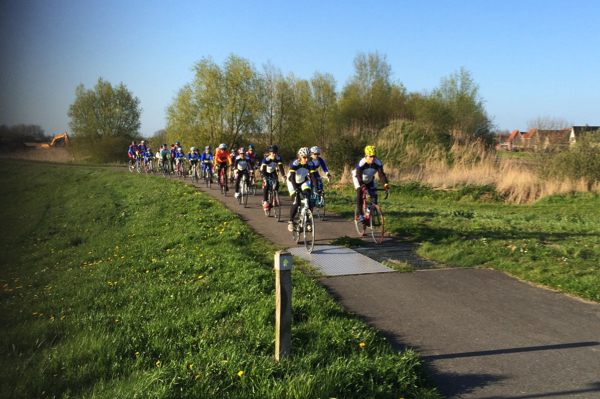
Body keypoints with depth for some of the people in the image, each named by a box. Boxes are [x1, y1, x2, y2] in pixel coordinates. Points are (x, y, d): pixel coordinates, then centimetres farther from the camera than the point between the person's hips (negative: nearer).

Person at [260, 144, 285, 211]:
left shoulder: (278, 159, -23)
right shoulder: (266, 159, -32)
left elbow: (281, 167, -28)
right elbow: (262, 169, -39)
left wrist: (283, 175, -45)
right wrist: (264, 177, -56)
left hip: (273, 172, 3)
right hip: (266, 173, -3)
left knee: (276, 183, -19)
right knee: (266, 185, -21)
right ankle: (265, 202, -13)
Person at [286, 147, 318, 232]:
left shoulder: (311, 164, -21)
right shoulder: (295, 163, -30)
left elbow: (313, 177, -23)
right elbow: (292, 178, -35)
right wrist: (296, 189, -48)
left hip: (304, 182, 3)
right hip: (293, 182, -3)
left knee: (308, 201, -16)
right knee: (296, 203, -17)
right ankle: (290, 221, 2)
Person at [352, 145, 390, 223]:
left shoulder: (378, 163, -27)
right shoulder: (361, 163, -35)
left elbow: (381, 174, -33)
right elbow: (359, 176, -39)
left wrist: (386, 184, -50)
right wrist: (363, 186, -55)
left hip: (369, 180, 4)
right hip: (358, 179, -4)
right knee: (360, 193, -25)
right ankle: (360, 214, -23)